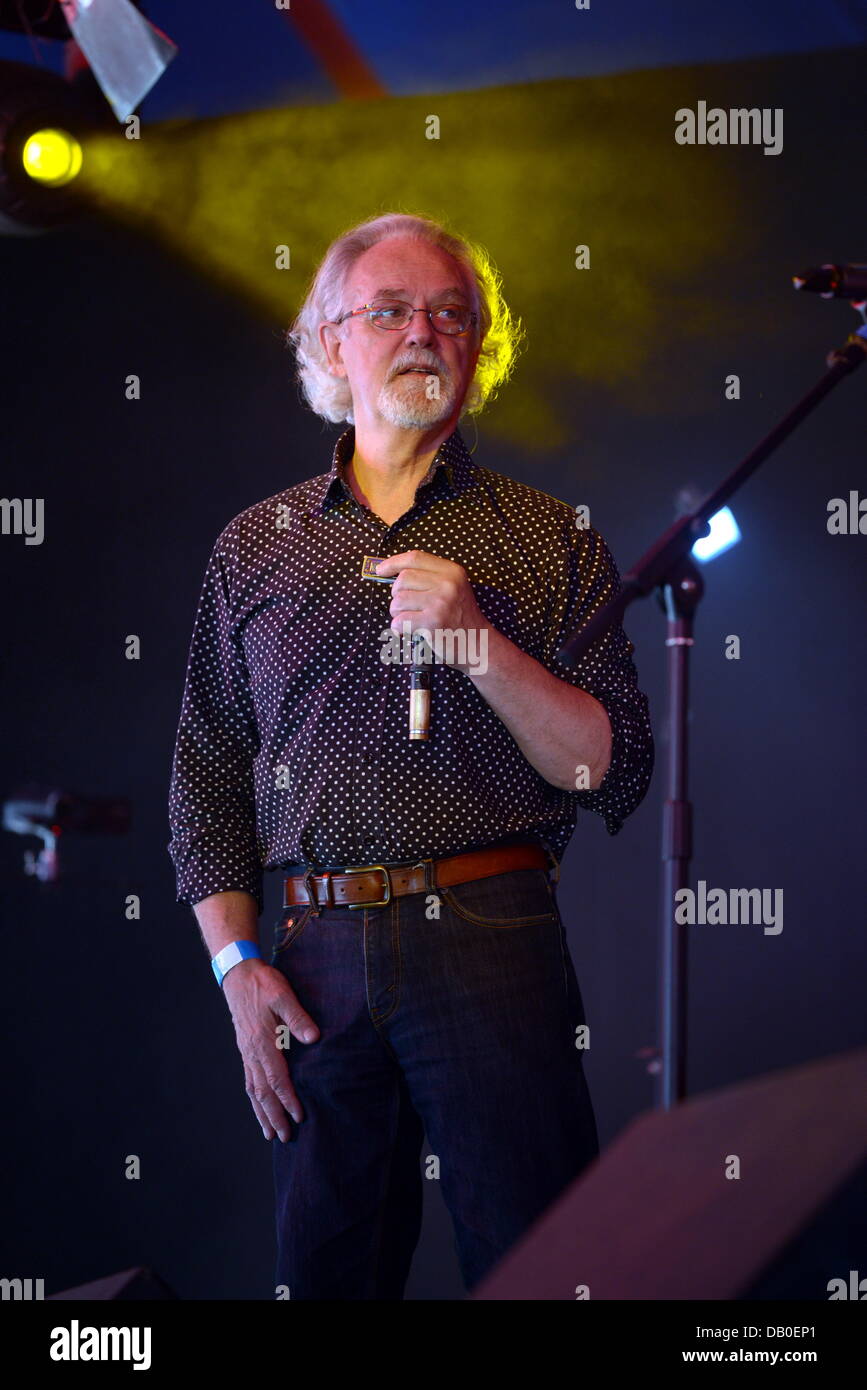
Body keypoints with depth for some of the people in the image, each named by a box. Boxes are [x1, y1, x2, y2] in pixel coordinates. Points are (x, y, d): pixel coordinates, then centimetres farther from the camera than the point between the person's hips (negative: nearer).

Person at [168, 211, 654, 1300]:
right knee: (323, 1272, 6)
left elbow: (617, 776, 2)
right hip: (315, 963, 2)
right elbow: (206, 773, 13)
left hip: (493, 945, -2)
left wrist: (479, 642, -10)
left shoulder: (550, 541, 9)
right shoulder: (255, 546, 14)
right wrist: (237, 963, 1)